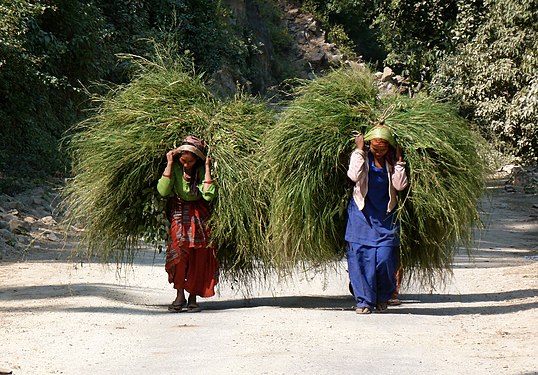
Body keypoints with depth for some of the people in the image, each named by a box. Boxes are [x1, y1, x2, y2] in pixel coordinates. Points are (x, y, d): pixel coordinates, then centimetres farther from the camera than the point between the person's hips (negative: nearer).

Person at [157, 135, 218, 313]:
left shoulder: (202, 169, -9)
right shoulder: (175, 168, -6)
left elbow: (208, 195, -23)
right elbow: (163, 190, -19)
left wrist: (207, 168, -20)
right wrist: (169, 164, -17)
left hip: (199, 215, 0)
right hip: (179, 213, 0)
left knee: (199, 256, -8)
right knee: (179, 245, -24)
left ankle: (192, 298, 4)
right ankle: (180, 296, -22)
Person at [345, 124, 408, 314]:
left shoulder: (391, 163, 5)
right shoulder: (362, 158, -1)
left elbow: (400, 185, -7)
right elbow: (354, 175, -22)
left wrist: (399, 160, -8)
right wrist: (359, 150, -17)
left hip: (385, 217, 1)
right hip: (362, 215, -1)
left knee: (385, 258, -7)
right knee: (361, 257, -6)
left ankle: (382, 298, 15)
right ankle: (364, 301, 1)